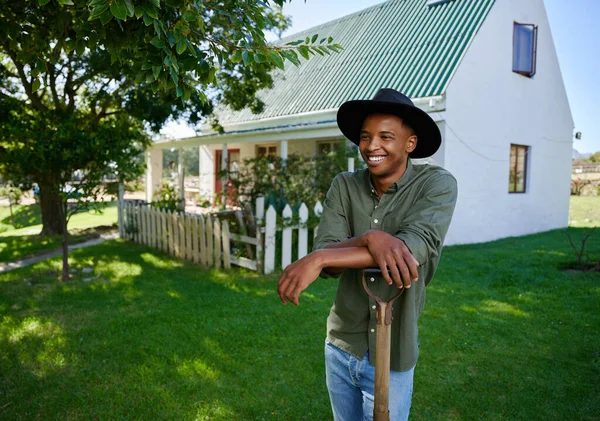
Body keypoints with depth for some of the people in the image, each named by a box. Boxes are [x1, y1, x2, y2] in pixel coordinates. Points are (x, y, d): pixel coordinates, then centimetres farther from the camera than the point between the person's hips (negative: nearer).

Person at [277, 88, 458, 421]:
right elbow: (326, 261, -14)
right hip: (340, 344, 4)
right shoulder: (344, 186, -6)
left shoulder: (436, 185, -14)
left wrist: (318, 259, -33)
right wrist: (368, 238, -35)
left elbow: (417, 246, -31)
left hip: (390, 354, -4)